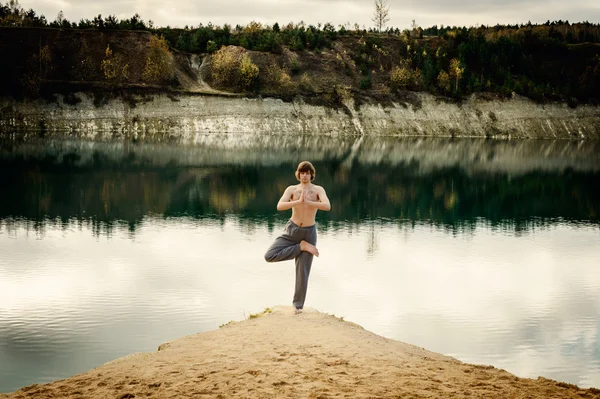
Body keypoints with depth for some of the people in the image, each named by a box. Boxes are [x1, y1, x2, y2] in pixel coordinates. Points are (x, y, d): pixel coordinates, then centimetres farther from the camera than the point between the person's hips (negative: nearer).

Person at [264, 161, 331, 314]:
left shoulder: (318, 190, -6)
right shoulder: (291, 189, -4)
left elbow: (327, 206, -25)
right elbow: (279, 206, -21)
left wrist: (308, 202, -36)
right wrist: (299, 202, -33)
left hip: (309, 233, -1)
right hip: (291, 230, 1)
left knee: (303, 271, 1)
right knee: (269, 256, -16)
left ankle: (298, 305, 17)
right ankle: (302, 247, -4)